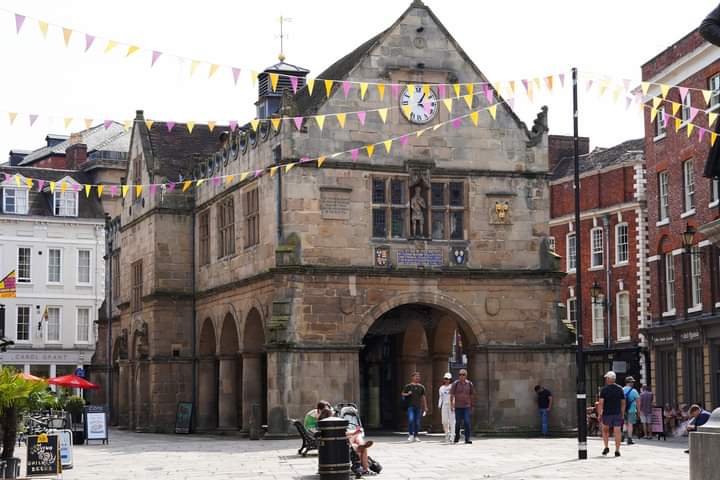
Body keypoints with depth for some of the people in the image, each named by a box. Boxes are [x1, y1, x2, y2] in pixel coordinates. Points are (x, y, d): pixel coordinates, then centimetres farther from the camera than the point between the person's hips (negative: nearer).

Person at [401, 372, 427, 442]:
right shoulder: (408, 386, 3)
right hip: (410, 406, -3)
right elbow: (402, 393, 6)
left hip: (418, 407, 3)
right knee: (411, 420, -18)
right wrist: (407, 394, -15)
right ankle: (410, 434, -5)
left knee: (417, 422, 3)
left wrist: (425, 407, 12)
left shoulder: (421, 387, 11)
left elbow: (423, 397, 15)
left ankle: (416, 436, 13)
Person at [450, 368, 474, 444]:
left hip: (467, 406, 1)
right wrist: (451, 405, -9)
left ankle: (467, 439, -8)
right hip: (458, 407, -1)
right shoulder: (455, 383, -2)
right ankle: (457, 437, 25)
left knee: (467, 422, -10)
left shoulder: (469, 384, 4)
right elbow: (452, 395, -1)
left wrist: (471, 406, 14)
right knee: (458, 423, 7)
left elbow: (471, 395, 12)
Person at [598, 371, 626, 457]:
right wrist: (622, 414, 13)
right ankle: (617, 450, -3)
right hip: (617, 414, 2)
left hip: (607, 413, -2)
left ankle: (606, 447, 9)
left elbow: (601, 403, -11)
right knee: (617, 431, 0)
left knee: (605, 430, 18)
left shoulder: (604, 389, -6)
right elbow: (623, 403, 6)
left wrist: (599, 414, -7)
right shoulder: (620, 389, 4)